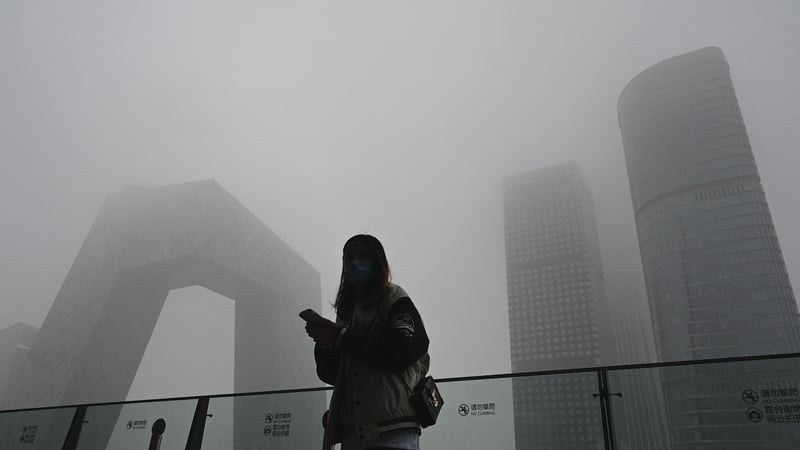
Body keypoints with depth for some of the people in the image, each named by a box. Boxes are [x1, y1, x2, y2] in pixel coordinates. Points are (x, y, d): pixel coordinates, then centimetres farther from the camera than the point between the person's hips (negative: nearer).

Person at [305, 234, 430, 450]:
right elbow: (332, 374, 16)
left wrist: (341, 337, -13)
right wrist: (325, 343, -3)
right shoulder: (347, 311, 20)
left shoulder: (394, 299, 4)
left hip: (392, 427, -6)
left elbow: (403, 352, -14)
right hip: (351, 430, 6)